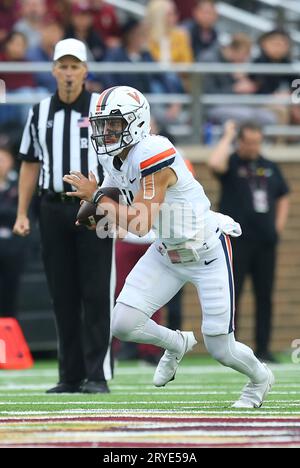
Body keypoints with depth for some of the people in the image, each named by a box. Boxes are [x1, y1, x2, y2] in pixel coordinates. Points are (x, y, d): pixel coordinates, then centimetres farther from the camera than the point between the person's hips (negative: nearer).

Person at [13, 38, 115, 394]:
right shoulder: (39, 113, 12)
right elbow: (30, 164, 16)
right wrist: (22, 214, 10)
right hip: (53, 208, 4)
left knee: (96, 294, -6)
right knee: (62, 295, 6)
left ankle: (97, 375, -5)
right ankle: (70, 376, 10)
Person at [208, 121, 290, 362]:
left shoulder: (270, 167, 14)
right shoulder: (232, 163, -1)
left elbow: (283, 197, 24)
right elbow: (215, 163, -25)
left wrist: (279, 225, 10)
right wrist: (228, 137, -13)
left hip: (266, 242, 5)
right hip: (236, 242, -5)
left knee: (265, 296, 6)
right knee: (231, 294, -4)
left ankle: (263, 349, 11)